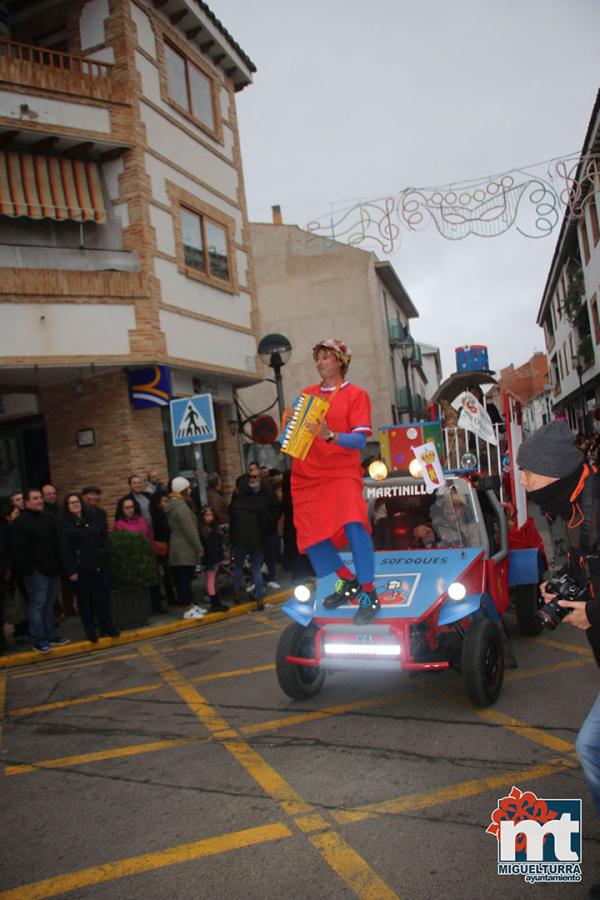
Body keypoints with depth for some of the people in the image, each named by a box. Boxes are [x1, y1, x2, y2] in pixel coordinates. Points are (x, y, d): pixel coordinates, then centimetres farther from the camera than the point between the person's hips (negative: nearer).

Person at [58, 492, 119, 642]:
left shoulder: (95, 519, 10)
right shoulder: (64, 524, -2)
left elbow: (105, 539, 14)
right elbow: (64, 550, -7)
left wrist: (105, 556, 2)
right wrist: (70, 570, -13)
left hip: (99, 565, 3)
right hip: (80, 568, -3)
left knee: (103, 596, 4)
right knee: (85, 600, 5)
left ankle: (107, 626, 17)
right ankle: (90, 630, 16)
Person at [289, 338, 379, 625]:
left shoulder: (356, 395, 2)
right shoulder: (306, 394, 16)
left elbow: (359, 440, -10)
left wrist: (330, 435, -27)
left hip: (341, 472, -5)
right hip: (306, 475, 5)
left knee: (353, 525, -25)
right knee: (310, 535, 0)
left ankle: (368, 594, -13)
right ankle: (347, 579, 22)